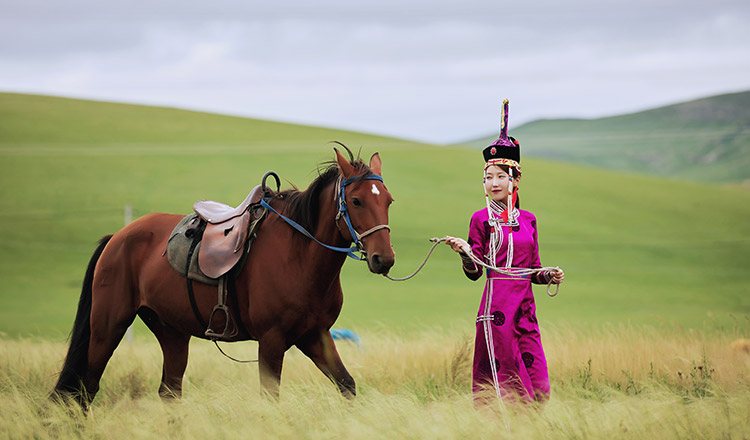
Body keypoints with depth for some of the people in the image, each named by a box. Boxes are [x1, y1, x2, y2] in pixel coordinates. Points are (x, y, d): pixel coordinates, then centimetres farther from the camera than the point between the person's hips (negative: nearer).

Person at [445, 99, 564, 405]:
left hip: (525, 305, 5)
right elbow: (475, 272, -3)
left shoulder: (527, 220, 13)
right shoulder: (482, 219, 1)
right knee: (500, 375, -6)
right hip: (497, 303, -5)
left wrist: (549, 276, 0)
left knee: (537, 384, 0)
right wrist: (465, 251, -22)